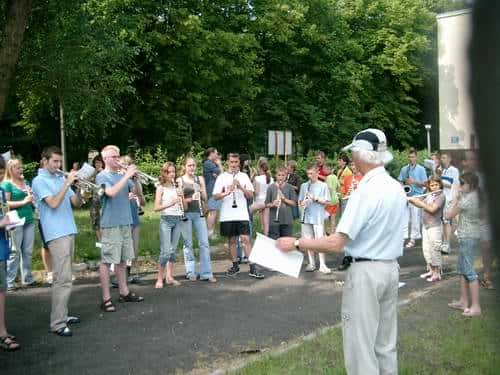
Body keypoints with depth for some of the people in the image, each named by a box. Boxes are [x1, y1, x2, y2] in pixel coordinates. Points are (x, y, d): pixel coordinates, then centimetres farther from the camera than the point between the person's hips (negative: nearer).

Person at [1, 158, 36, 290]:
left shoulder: (25, 183, 15)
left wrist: (32, 198, 2)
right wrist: (23, 202, -19)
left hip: (29, 220, 7)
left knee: (28, 251, 10)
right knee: (14, 252, -4)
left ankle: (27, 279, 18)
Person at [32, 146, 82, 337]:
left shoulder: (61, 178, 14)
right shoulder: (39, 181, -5)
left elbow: (76, 203, 12)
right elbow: (53, 203, -18)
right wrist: (67, 183, -18)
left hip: (69, 231, 8)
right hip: (56, 234, -8)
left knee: (64, 277, 13)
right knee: (63, 279, -11)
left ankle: (62, 315, 22)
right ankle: (57, 323, -7)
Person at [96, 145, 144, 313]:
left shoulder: (122, 175, 12)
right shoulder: (102, 176, -6)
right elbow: (111, 192, -24)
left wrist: (135, 178, -7)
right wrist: (127, 176, -22)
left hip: (125, 223, 7)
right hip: (110, 224, -7)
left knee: (122, 260, 15)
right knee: (106, 261, -3)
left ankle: (124, 292, 24)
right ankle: (106, 299, 1)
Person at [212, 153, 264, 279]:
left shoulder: (244, 176, 9)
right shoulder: (222, 177, 4)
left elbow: (250, 195, 5)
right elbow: (215, 196, -2)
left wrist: (241, 187, -12)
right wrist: (227, 192, -19)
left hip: (242, 214, 0)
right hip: (227, 215, 0)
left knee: (246, 239, -6)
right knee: (232, 240, 9)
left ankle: (252, 268, -5)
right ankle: (235, 266, 20)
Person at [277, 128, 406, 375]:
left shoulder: (365, 192, -21)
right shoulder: (398, 188, 4)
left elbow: (336, 244, -23)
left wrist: (297, 243, -14)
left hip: (366, 271, -8)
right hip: (391, 267, 8)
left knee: (361, 344, 3)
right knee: (386, 343, 18)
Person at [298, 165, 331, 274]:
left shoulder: (323, 186, 1)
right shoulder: (304, 185, 12)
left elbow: (327, 201, -2)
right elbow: (300, 201, 14)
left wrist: (316, 198, -13)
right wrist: (303, 203, -8)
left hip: (318, 217, -4)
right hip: (306, 217, 4)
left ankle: (322, 265, -4)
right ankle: (311, 263, 18)